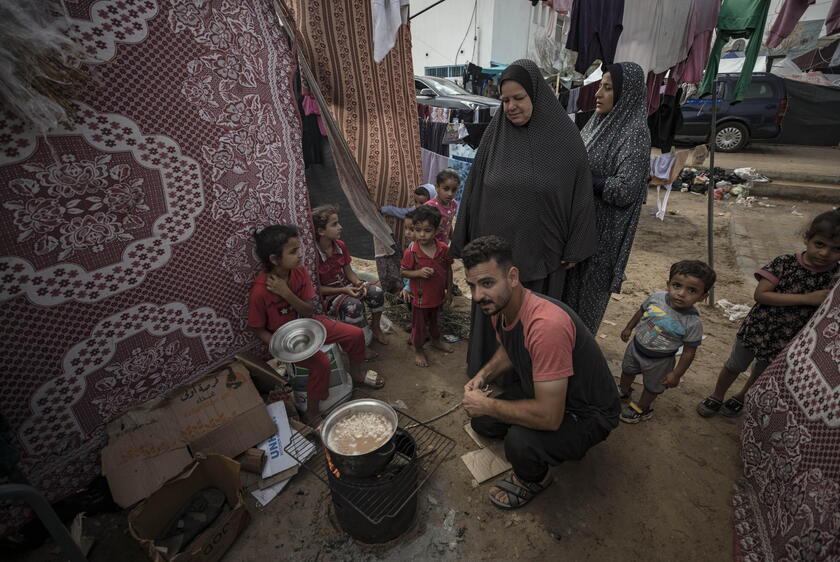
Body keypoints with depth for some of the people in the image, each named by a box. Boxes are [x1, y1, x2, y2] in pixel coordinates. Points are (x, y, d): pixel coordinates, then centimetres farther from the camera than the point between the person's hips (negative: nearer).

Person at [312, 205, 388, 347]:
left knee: (376, 292, -16)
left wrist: (358, 283, -15)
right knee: (354, 305, -34)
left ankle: (375, 327, 7)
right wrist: (343, 290, -23)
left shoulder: (340, 245, -2)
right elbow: (317, 288, -16)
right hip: (327, 295, -6)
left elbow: (348, 271, 6)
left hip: (345, 285, 6)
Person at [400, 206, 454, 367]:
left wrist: (449, 290, 5)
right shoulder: (411, 252, -21)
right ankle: (418, 349, 38)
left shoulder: (443, 249, -13)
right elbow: (403, 272, -11)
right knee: (419, 325, 14)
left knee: (435, 320, 29)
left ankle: (436, 340, 55)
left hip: (438, 295, 4)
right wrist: (419, 272, -28)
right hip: (420, 298, -3)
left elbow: (448, 269, 0)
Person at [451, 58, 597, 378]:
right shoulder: (495, 134, -2)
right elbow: (475, 187, 2)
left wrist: (575, 247, -2)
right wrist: (467, 240, 2)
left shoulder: (563, 135, -6)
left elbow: (579, 191, -2)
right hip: (497, 247, 2)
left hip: (540, 250, -1)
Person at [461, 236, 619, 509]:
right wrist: (483, 375, -7)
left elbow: (548, 417, -37)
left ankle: (534, 479, 4)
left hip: (587, 414, -7)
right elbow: (507, 351, 12)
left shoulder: (546, 325, -39)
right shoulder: (498, 306, -10)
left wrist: (487, 405, -23)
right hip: (540, 393, 8)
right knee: (481, 422, 6)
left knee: (521, 442, -31)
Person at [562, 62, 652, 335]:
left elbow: (624, 190, -22)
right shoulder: (598, 121, 8)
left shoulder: (635, 133, -15)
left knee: (583, 285, 6)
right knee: (562, 280, 17)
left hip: (599, 228, -8)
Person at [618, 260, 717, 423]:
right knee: (627, 371, 30)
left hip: (659, 361, -4)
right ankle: (624, 392, 61)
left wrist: (676, 374, -13)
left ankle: (642, 409, 51)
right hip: (636, 346, 4)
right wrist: (629, 328, 12)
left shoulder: (693, 323, -30)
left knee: (652, 387, 22)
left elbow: (689, 352, -19)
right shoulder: (656, 298, -22)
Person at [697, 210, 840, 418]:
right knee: (733, 367, 19)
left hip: (786, 341, 1)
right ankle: (717, 396, 42)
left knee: (760, 376, 23)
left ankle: (740, 398, 51)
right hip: (757, 328, -1)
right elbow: (760, 295, -23)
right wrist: (806, 299, -27)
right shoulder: (785, 262, -16)